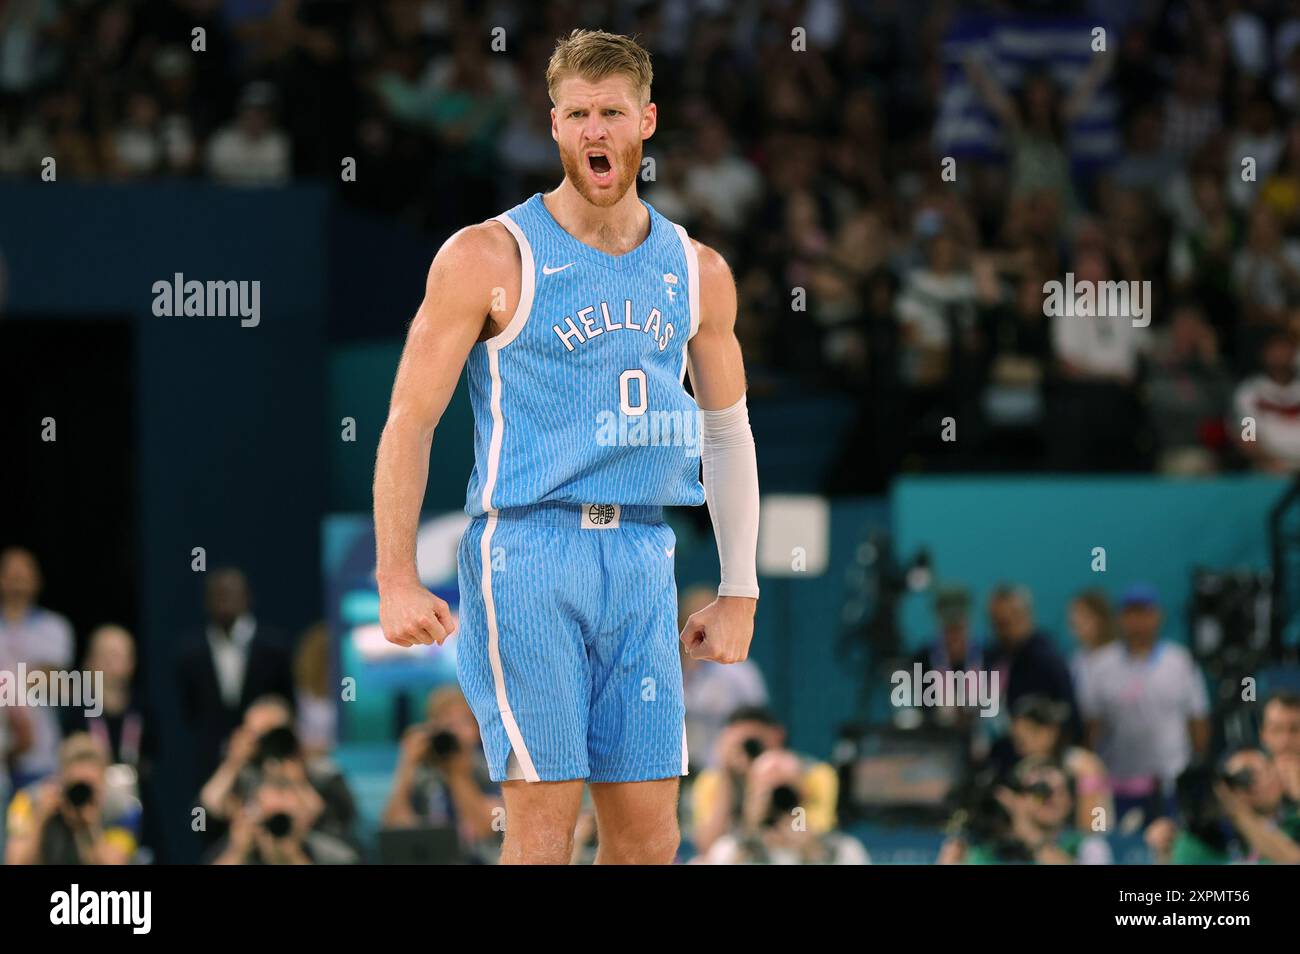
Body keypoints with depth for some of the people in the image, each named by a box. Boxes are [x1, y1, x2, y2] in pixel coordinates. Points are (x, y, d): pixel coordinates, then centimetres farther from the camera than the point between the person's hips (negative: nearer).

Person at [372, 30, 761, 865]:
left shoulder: (696, 272, 11)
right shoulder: (490, 258, -4)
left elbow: (728, 434, 20)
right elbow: (409, 421, -3)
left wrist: (740, 592, 15)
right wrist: (397, 581, -10)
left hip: (642, 559, 5)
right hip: (526, 550, -5)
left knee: (649, 828, 3)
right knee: (545, 811, -10)